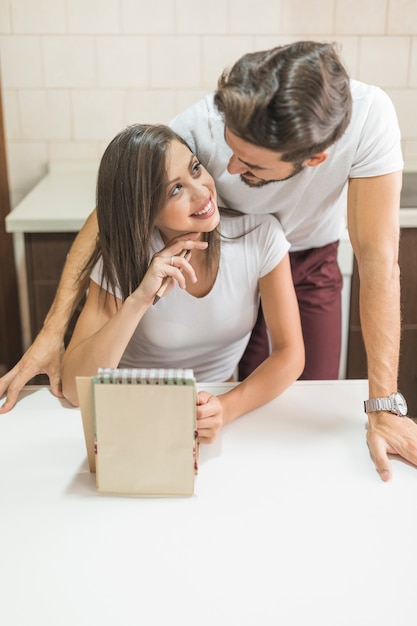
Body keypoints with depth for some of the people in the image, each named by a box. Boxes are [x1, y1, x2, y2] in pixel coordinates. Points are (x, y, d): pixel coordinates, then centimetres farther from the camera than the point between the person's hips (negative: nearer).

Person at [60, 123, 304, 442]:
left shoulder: (260, 234, -15)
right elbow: (74, 389, -22)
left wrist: (227, 407, -29)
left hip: (226, 404, 1)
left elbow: (290, 353, -11)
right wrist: (138, 299, -33)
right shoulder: (123, 262, -16)